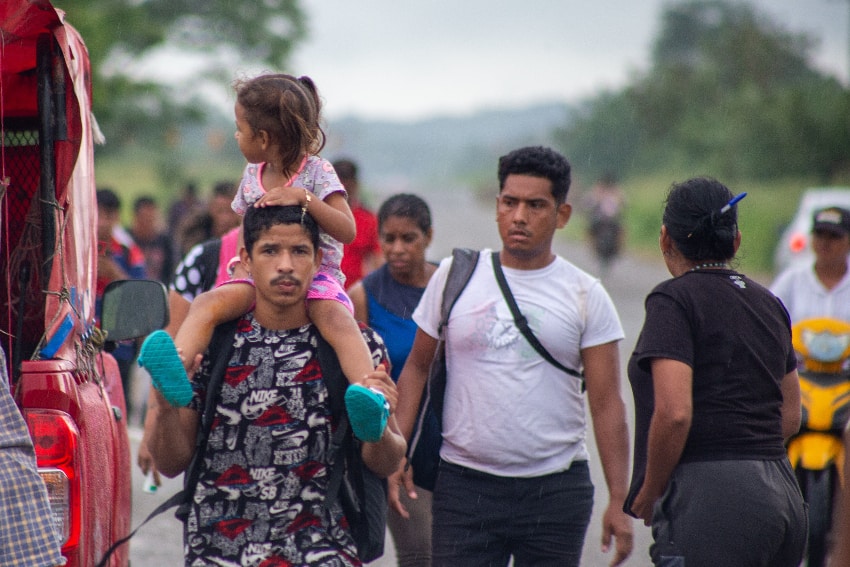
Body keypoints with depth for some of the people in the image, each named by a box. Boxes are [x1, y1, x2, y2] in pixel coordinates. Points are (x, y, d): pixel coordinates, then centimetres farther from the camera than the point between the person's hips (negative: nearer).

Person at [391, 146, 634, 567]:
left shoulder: (585, 295, 2)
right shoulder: (454, 276, 5)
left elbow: (606, 403, 1)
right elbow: (417, 366, 11)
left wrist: (618, 499, -6)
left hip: (555, 488, 0)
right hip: (464, 484, 0)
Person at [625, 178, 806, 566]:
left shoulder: (674, 300, -7)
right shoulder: (769, 304, 17)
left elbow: (674, 413, -17)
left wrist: (648, 495, -5)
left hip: (710, 495, -8)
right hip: (783, 494, 8)